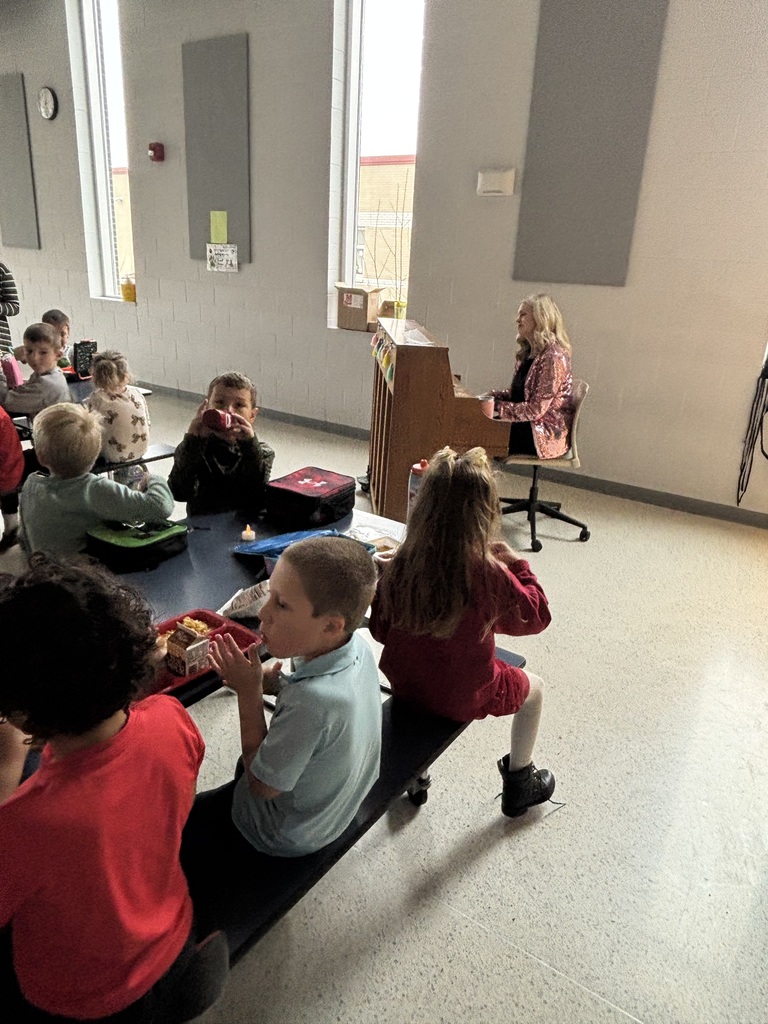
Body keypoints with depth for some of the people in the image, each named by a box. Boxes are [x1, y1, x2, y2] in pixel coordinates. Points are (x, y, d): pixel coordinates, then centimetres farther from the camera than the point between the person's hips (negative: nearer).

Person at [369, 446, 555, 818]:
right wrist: (517, 565, -1)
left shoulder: (399, 565, -18)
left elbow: (380, 629, -5)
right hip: (463, 697, -3)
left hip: (404, 685, 4)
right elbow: (534, 617, -10)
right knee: (533, 688, 24)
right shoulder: (489, 575, -28)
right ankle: (518, 784, 40)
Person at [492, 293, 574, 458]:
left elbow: (536, 410, -19)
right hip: (528, 425, 8)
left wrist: (498, 408, -19)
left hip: (548, 435, -8)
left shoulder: (554, 357, -16)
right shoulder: (527, 353, 13)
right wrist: (491, 396, -1)